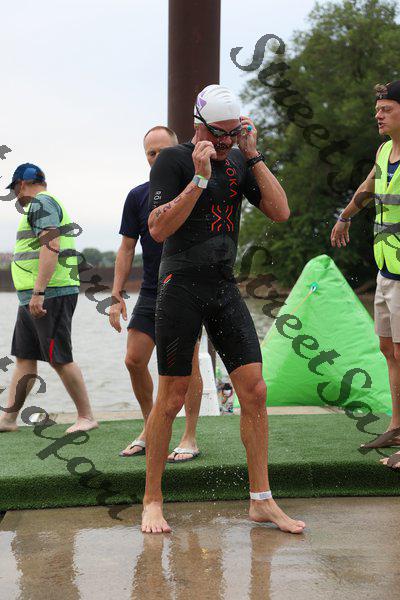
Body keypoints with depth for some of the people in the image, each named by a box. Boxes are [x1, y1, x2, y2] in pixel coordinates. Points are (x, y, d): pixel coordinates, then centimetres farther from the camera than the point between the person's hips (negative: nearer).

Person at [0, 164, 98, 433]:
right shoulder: (48, 204, 24)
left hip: (50, 295, -11)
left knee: (60, 359, -7)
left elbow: (51, 246, -22)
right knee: (25, 358, 9)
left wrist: (38, 292, -26)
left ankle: (87, 417, 1)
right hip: (32, 298, 11)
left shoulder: (41, 203, -9)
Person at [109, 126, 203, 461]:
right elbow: (127, 248, 8)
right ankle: (150, 431, 18)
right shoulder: (138, 196, 7)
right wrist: (117, 295, 3)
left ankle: (189, 439, 6)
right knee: (134, 360, 1)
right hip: (150, 292, 4)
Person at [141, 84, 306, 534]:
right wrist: (200, 177, -21)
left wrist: (253, 155, -3)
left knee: (254, 391, -1)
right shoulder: (172, 160, -5)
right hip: (180, 287, -5)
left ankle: (261, 501, 8)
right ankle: (152, 501, 15)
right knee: (171, 399, 0)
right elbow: (158, 229, -15)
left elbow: (281, 212, 2)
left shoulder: (240, 161, 11)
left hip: (225, 288, 5)